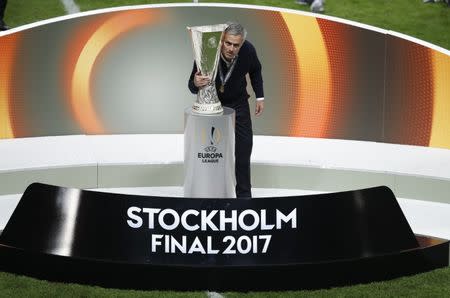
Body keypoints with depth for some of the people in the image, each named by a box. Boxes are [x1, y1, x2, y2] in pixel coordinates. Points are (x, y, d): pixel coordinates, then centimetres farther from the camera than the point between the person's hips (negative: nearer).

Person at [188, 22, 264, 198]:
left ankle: (244, 195, 19)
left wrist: (260, 97, 0)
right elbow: (192, 87, -24)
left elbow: (255, 71, -1)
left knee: (244, 149, 5)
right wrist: (196, 83, -48)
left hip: (238, 103, 2)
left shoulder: (248, 50, -25)